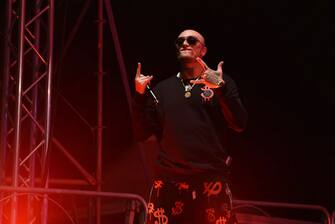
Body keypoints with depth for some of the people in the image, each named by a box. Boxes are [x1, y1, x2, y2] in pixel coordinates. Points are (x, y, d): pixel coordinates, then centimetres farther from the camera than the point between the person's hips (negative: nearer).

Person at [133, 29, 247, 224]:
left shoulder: (221, 83, 10)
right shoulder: (163, 89, 16)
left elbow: (240, 125, -3)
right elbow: (142, 134, 13)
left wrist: (220, 88, -14)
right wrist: (140, 96, 0)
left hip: (211, 180, -2)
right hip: (168, 181, 2)